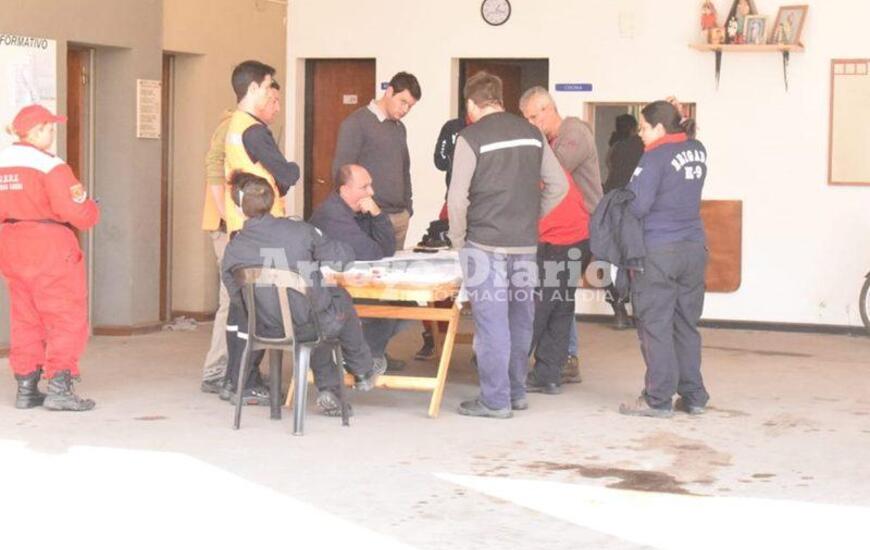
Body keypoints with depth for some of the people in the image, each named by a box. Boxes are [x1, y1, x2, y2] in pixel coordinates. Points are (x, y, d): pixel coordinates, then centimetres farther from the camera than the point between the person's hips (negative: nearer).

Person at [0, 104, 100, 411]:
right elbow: (75, 212, -18)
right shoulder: (50, 167, -14)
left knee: (25, 320, 14)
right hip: (50, 248, -7)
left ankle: (26, 389, 16)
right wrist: (88, 207, 2)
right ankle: (59, 389, -5)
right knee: (67, 319, 0)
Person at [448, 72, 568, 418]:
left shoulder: (471, 138, -8)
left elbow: (457, 198, -11)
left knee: (491, 322, -1)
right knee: (521, 319, 14)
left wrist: (458, 238, 2)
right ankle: (517, 392, 23)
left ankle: (495, 400, 2)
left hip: (485, 244, -5)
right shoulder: (532, 134, 8)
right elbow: (558, 186, 10)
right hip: (526, 244, 5)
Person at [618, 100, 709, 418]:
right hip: (694, 247, 7)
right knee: (687, 324, 13)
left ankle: (658, 399, 3)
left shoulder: (656, 157, -12)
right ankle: (694, 396, 16)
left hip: (658, 251, -7)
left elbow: (637, 205, -16)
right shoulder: (698, 152, 8)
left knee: (655, 325, 0)